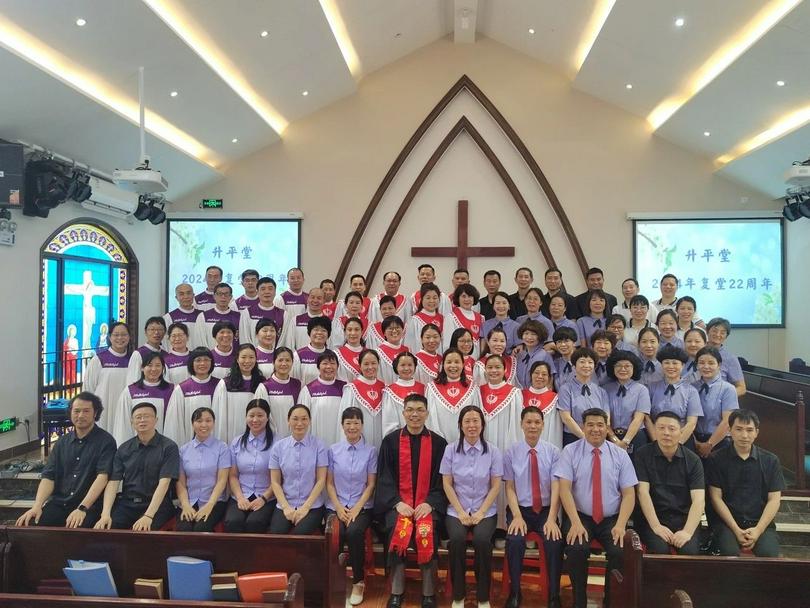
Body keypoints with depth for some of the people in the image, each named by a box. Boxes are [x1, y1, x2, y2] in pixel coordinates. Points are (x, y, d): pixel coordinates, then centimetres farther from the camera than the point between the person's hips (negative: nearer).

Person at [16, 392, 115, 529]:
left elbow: (102, 477, -15)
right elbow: (48, 477, 7)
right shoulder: (62, 442, 14)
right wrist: (37, 506, -10)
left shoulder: (106, 441, -4)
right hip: (59, 503, 5)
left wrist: (82, 509, -24)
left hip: (89, 505, -5)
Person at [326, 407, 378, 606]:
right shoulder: (333, 450, 5)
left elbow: (371, 484, -1)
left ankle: (358, 582, -9)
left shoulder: (371, 451, 0)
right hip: (336, 506, 1)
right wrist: (338, 508, -8)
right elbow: (329, 483, 5)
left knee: (354, 532, -30)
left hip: (362, 506, -1)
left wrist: (357, 508, -11)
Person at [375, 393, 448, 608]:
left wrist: (429, 503, -11)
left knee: (427, 532, -29)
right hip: (398, 502, 0)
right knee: (399, 531, -29)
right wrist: (397, 503, -11)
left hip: (428, 504, 0)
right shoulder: (391, 441, 4)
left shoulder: (438, 443, 4)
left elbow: (442, 479, 4)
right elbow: (385, 477, 3)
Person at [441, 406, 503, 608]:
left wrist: (481, 512, -10)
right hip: (457, 510, 0)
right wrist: (461, 512, -10)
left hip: (485, 511, 0)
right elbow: (447, 484, -1)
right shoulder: (450, 449, -2)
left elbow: (496, 486, -1)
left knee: (482, 540, -29)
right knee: (457, 539, -29)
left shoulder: (493, 451, -2)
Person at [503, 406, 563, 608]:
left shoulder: (553, 452, -2)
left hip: (546, 510, 0)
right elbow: (509, 488, -2)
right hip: (520, 509, 0)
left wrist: (551, 519, -19)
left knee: (555, 542, -27)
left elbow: (556, 487, -7)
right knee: (514, 540, -28)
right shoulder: (511, 453, -1)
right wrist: (517, 516, -16)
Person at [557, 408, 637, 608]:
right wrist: (576, 523, -21)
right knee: (576, 548, -29)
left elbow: (629, 494, 0)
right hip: (581, 517, -1)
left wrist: (620, 525, -15)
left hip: (611, 520, 2)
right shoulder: (570, 451, -1)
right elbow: (564, 488, -9)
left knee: (620, 552, -26)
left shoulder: (620, 455, 4)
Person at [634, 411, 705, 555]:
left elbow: (699, 499, -6)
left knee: (690, 550, -26)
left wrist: (687, 531, -19)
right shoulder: (643, 454, 0)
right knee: (660, 549, -27)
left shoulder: (693, 460, 3)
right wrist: (656, 526, -17)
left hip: (683, 517, 1)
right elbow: (643, 492, -7)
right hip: (652, 517, -1)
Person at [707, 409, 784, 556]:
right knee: (730, 552, -29)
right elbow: (716, 498, 0)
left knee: (769, 553, -27)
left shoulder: (771, 461, 8)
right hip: (728, 522, -1)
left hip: (761, 523, 1)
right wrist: (736, 530, -11)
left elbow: (774, 500, 4)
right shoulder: (716, 460, 2)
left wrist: (758, 530, -9)